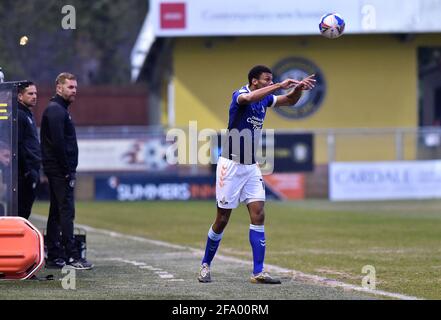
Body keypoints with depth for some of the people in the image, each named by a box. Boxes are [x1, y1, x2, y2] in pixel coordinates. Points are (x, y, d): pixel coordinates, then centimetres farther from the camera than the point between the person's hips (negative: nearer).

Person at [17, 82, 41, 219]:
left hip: (32, 171, 10)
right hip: (25, 174, -10)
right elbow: (17, 146, -18)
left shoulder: (29, 115, 20)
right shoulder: (19, 115, -11)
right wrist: (27, 171, -19)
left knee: (25, 211, 9)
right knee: (22, 210, -9)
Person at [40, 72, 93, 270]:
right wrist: (68, 171, -19)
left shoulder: (59, 110, 20)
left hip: (56, 171, 11)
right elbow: (58, 143, -20)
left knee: (56, 212, 10)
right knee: (66, 211, -12)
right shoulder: (56, 111, -13)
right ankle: (71, 256, -15)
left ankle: (54, 257, 12)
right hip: (60, 171, -11)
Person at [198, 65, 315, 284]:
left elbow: (289, 101, 14)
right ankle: (205, 265, 18)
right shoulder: (240, 95, -16)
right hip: (231, 165, -7)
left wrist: (298, 88, -7)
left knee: (258, 215, -5)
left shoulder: (264, 98, 6)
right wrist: (279, 86, -43)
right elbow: (249, 98, -40)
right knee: (222, 219, 1)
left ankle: (258, 272, -6)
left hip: (251, 167, 7)